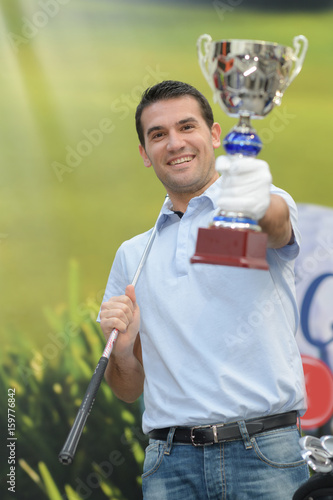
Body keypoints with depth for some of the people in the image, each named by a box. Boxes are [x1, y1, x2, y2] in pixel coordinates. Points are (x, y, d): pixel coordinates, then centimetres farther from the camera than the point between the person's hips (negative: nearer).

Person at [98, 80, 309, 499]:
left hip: (265, 454, -3)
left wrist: (257, 201, -44)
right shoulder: (133, 255, 17)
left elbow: (277, 221, -21)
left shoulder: (269, 208, 6)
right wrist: (122, 348, -3)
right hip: (170, 461, 3)